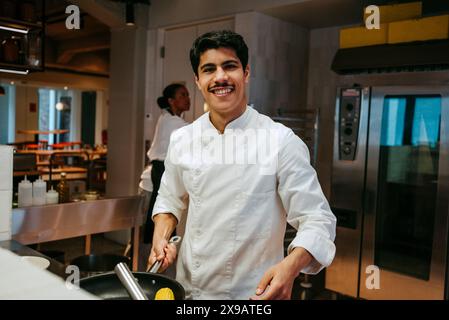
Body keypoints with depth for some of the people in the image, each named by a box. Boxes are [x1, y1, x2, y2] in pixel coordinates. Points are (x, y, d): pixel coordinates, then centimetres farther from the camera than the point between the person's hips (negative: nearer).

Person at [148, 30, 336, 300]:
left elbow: (316, 219, -15)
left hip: (255, 292, -3)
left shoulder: (282, 141, -16)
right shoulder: (182, 140, -3)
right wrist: (161, 238, -5)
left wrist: (291, 266, -33)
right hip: (189, 287, 4)